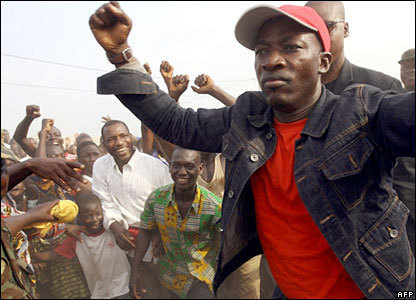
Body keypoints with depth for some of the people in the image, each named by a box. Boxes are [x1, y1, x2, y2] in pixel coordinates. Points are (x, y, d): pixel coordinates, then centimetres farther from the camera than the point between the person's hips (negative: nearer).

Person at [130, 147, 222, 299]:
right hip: (171, 275, 3)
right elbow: (145, 231, -3)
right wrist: (135, 269, -3)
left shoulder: (215, 206, -26)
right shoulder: (155, 199, -17)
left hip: (203, 275, -3)